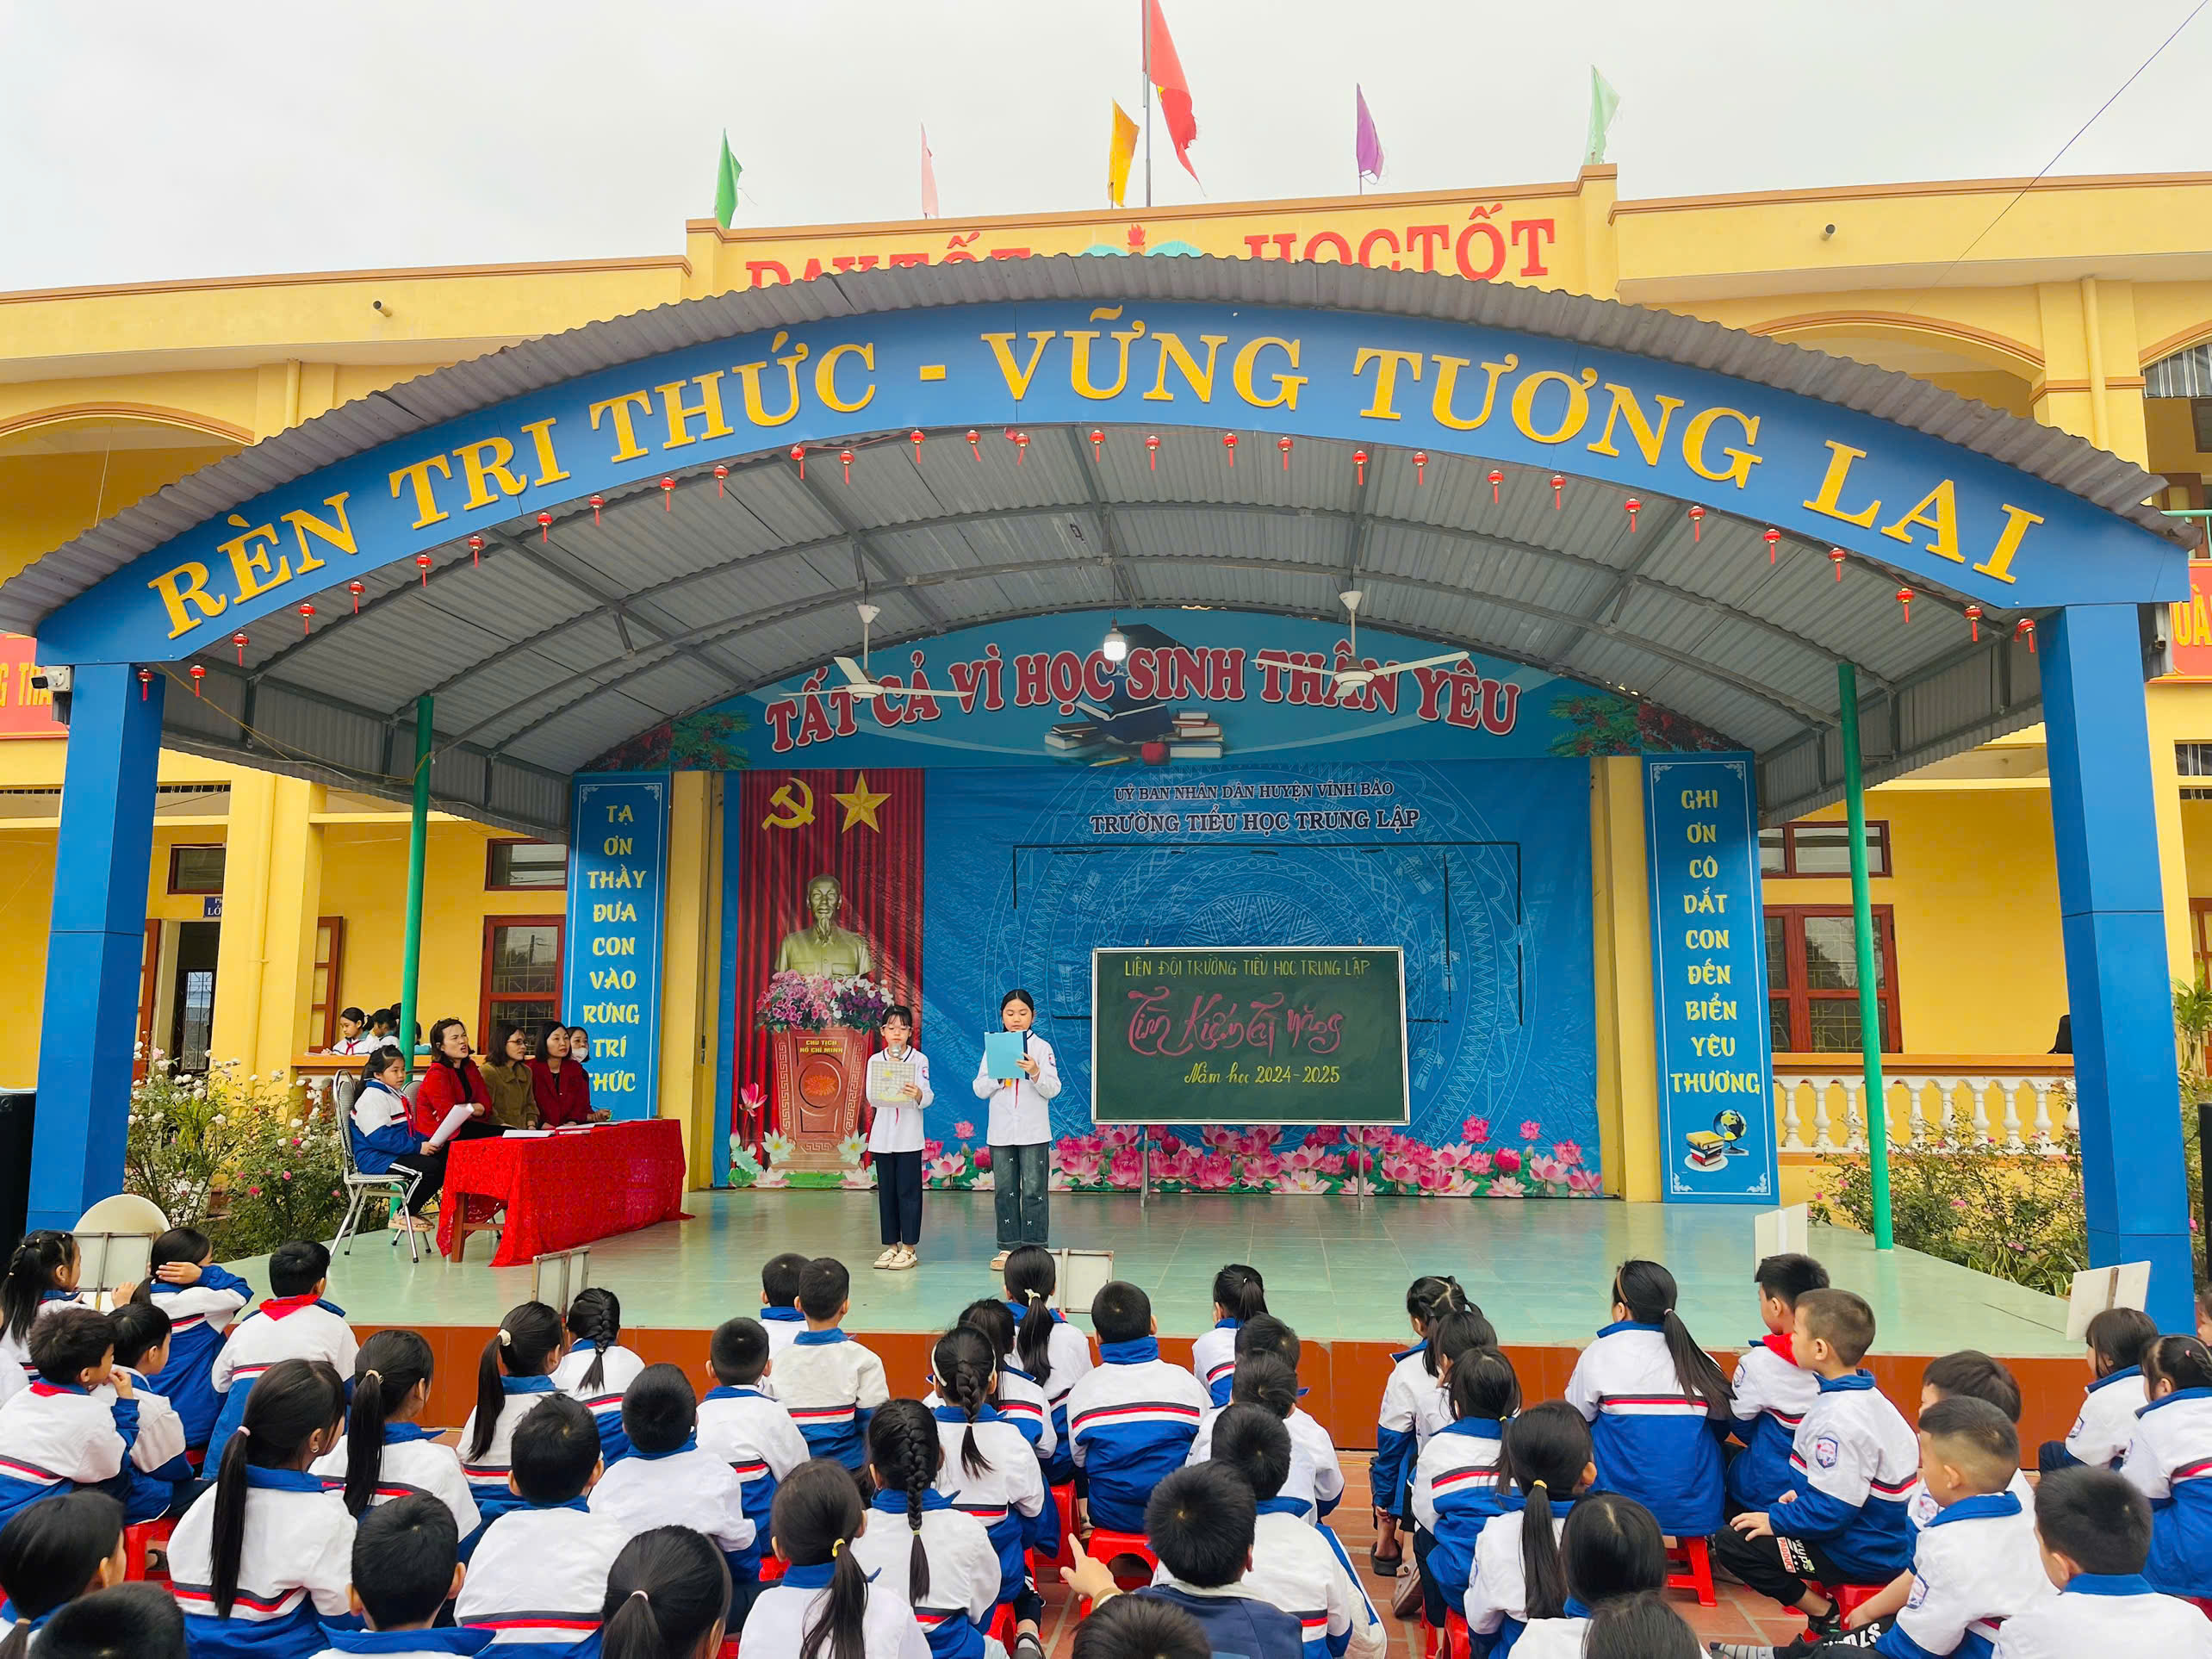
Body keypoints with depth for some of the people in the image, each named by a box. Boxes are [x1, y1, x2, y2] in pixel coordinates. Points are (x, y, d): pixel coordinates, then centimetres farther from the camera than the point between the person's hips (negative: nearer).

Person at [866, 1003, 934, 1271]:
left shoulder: (919, 1060, -1)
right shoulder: (875, 1061, 7)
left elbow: (928, 1096, -10)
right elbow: (872, 1098, -2)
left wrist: (918, 1094, -33)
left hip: (909, 1136, -3)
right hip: (882, 1135, 3)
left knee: (908, 1190, -1)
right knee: (886, 1191, 9)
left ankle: (909, 1247, 6)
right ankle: (891, 1245, 18)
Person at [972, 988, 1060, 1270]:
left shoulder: (1042, 1047, 0)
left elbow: (1053, 1089, -5)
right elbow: (980, 1090, 5)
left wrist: (1035, 1073, -23)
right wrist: (999, 1075, -12)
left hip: (1034, 1132, -3)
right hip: (1001, 1132, 3)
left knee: (1034, 1190, -1)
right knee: (1004, 1191, 8)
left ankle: (1034, 1248, 4)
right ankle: (1008, 1247, 16)